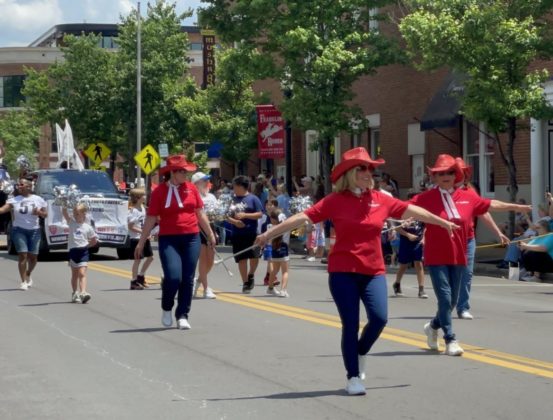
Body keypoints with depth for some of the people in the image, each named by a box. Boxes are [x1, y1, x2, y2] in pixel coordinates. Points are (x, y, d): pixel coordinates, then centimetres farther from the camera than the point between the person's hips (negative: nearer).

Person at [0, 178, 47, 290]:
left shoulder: (38, 200, 5)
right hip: (19, 230, -1)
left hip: (34, 230, 2)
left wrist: (39, 212, -11)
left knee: (33, 256, 3)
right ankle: (23, 281, -4)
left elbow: (45, 214, 10)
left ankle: (28, 275, 33)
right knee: (22, 255, -11)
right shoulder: (14, 200, 0)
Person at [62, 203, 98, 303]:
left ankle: (83, 292, -25)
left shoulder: (87, 227, 3)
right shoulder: (71, 223, 4)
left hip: (83, 252, -2)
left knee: (82, 273, -13)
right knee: (75, 274, 11)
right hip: (73, 251, 2)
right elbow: (64, 212, -10)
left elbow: (94, 240, 13)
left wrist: (87, 245, 3)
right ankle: (75, 293, 20)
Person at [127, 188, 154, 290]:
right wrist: (143, 232, -23)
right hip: (136, 238, -9)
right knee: (138, 259, -4)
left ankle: (141, 276, 25)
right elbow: (131, 227, -19)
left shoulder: (142, 208, 9)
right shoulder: (133, 211, -17)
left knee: (150, 257, 12)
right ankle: (134, 282, 4)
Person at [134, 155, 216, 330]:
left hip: (191, 238, 3)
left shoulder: (191, 188, 6)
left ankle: (182, 316, 13)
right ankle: (166, 309, 12)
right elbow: (151, 219, 1)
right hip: (169, 239, -3)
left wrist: (210, 234, 16)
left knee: (188, 279, 3)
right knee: (173, 277, -15)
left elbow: (200, 213, 15)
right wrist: (141, 242, 1)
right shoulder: (160, 191, -2)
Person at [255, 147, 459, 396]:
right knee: (350, 325, -3)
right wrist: (269, 234, -12)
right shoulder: (335, 201, -6)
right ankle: (353, 377, 10)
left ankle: (361, 352, 20)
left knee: (379, 318, -11)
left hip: (373, 271, 3)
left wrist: (443, 222, 23)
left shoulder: (381, 200, 4)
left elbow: (412, 211, 14)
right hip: (343, 272, -3)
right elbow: (302, 218, -9)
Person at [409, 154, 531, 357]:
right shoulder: (426, 198, -9)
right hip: (436, 257, -5)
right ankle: (450, 340, 1)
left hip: (458, 257, 5)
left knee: (452, 300, 13)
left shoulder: (468, 197, 4)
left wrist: (517, 207, 26)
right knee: (445, 297, -8)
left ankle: (433, 326, 39)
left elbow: (491, 204, 17)